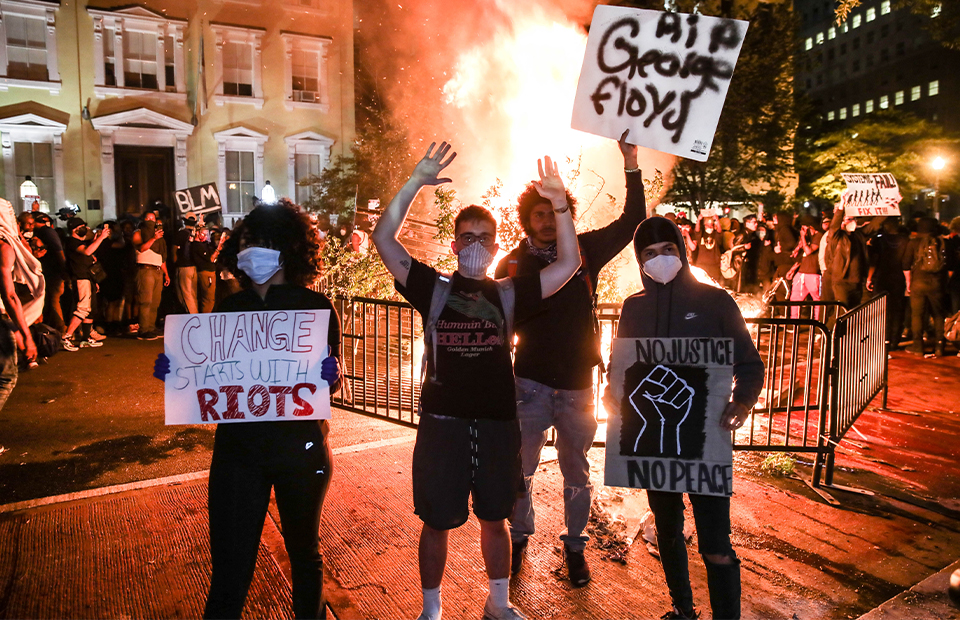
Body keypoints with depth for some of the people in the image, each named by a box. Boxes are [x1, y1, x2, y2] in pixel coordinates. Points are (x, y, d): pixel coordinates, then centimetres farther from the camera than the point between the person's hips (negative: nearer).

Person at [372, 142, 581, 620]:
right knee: (437, 522, 10)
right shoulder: (433, 288, 1)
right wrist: (416, 183, -16)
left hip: (497, 420, 2)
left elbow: (569, 264, 0)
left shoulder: (508, 293, 6)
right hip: (442, 419, -2)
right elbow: (383, 239, -8)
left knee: (495, 518, 17)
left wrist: (560, 205, -11)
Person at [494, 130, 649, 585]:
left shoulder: (586, 250, 1)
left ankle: (574, 546, 31)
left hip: (578, 384, 1)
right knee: (519, 468, 7)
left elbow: (632, 221, -4)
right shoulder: (513, 263, 0)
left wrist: (630, 162, -11)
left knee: (576, 471, 13)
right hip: (531, 383, 0)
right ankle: (518, 539, 29)